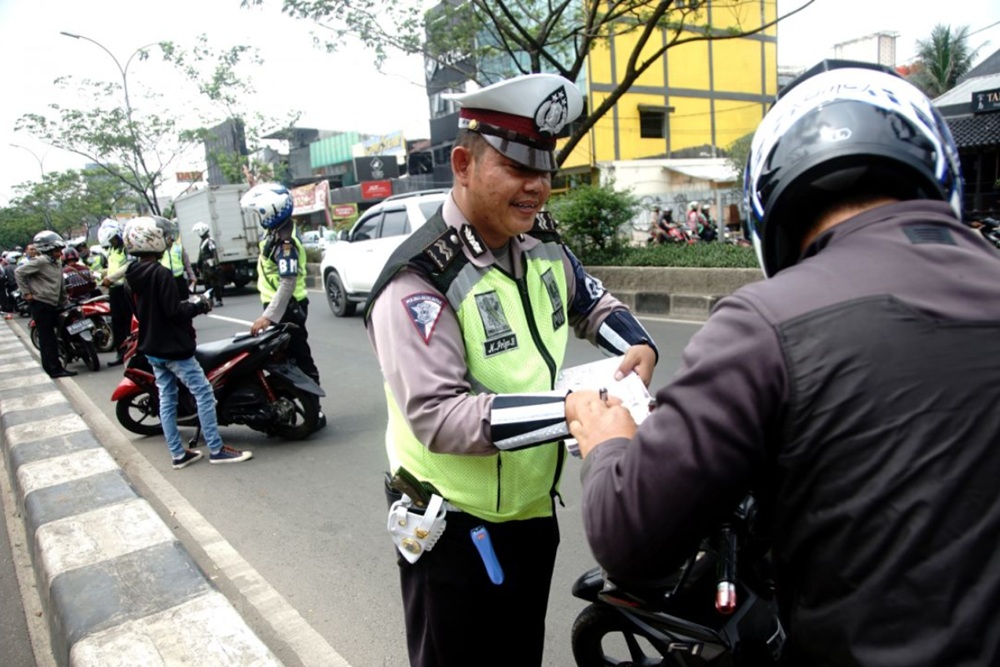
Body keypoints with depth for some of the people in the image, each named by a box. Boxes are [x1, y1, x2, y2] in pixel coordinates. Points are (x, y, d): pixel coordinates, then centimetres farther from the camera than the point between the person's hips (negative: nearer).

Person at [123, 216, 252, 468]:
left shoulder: (132, 276, 8)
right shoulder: (161, 273, -21)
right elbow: (175, 311, -24)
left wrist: (186, 304, 16)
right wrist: (200, 306, -8)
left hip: (151, 348, 9)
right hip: (174, 348, -9)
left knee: (167, 398, 12)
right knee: (204, 393, -3)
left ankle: (178, 454, 18)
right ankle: (216, 449, 1)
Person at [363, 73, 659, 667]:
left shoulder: (544, 247, 2)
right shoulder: (420, 279, -23)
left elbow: (593, 303, 19)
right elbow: (438, 416, -30)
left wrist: (638, 344, -3)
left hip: (534, 508, 7)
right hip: (457, 531, -7)